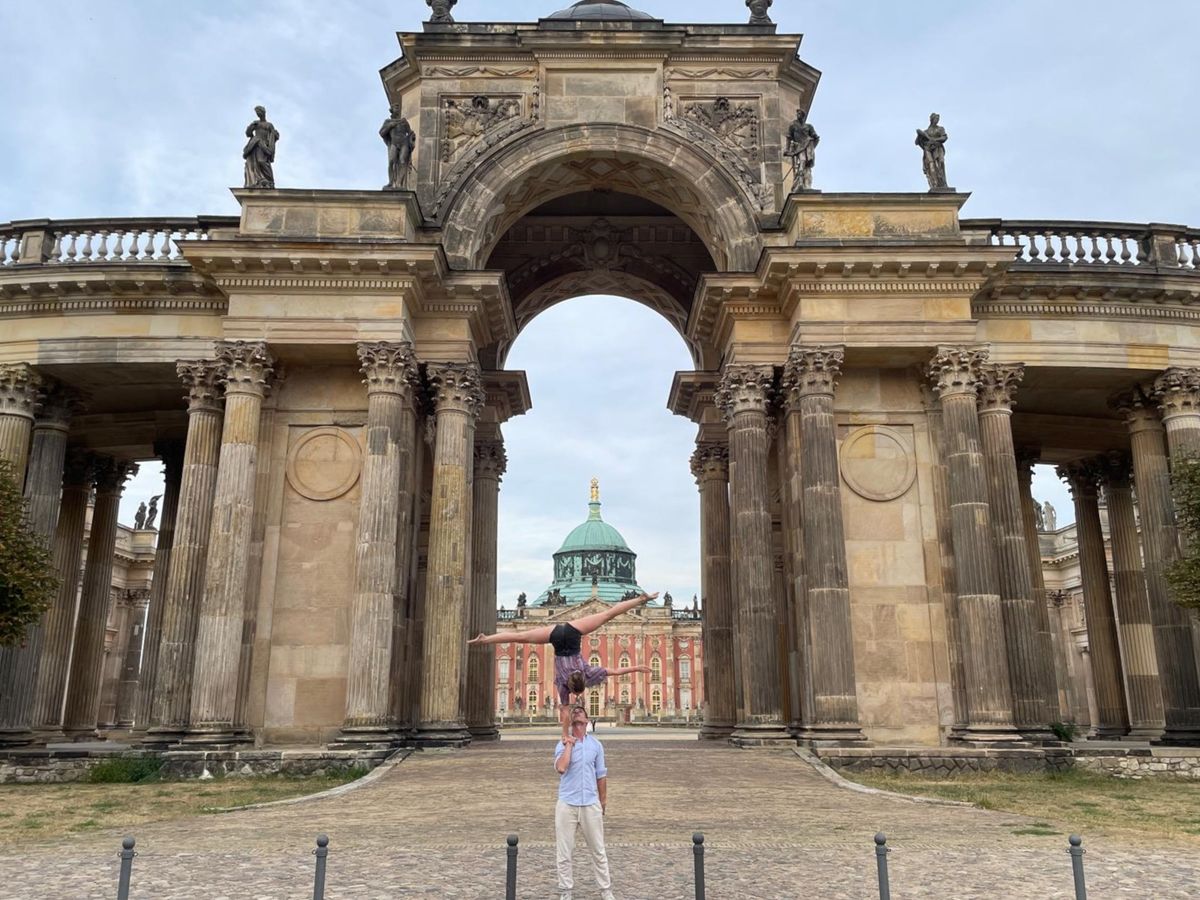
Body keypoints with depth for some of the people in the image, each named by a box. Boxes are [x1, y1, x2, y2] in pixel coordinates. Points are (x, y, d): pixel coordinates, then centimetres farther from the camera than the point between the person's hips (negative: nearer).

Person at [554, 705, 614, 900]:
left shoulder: (596, 745, 5)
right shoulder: (562, 745, -1)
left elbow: (601, 775, 12)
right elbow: (561, 768, -21)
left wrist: (603, 801, 13)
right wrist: (569, 745, -14)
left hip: (591, 804, 1)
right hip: (567, 804, -1)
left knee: (598, 850, 8)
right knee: (564, 851, 4)